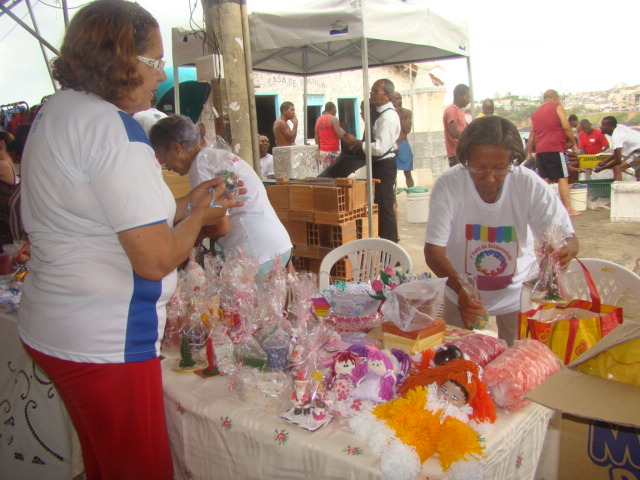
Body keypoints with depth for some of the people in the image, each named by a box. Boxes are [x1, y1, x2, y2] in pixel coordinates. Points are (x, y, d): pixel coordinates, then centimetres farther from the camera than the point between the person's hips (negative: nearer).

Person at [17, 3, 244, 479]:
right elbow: (155, 259, -23)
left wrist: (183, 203, 12)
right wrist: (198, 216, -5)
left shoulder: (54, 112, 11)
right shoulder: (111, 125, -20)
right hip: (106, 344, -10)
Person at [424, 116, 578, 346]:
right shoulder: (448, 185, -25)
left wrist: (565, 249, -41)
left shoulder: (530, 185, -21)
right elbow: (434, 249, -25)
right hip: (462, 293, 0)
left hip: (516, 293, 1)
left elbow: (567, 237, -16)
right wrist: (460, 288, -42)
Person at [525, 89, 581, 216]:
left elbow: (532, 135, 21)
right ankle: (568, 208, -10)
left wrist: (529, 152, 25)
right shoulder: (557, 107, 3)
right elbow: (566, 126, -6)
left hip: (540, 150, 6)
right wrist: (574, 143, 2)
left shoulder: (536, 112, 20)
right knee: (563, 178, -6)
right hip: (555, 148, -6)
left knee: (545, 179, 8)